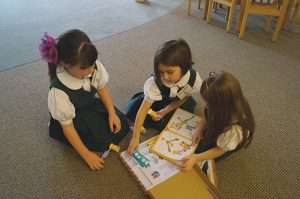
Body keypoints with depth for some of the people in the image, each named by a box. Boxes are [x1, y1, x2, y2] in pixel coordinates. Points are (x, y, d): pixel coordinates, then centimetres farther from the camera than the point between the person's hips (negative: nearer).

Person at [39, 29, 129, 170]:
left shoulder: (94, 66, -26)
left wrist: (112, 114, -12)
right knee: (102, 140, -15)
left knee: (122, 125, -3)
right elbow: (67, 126, -26)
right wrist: (87, 155, -22)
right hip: (72, 118, -4)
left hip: (90, 105, 5)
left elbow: (102, 88, -5)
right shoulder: (59, 91, -37)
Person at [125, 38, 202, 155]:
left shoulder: (194, 79, -35)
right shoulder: (155, 82, -38)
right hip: (159, 98, -1)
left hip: (176, 101, 2)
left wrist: (165, 111, -25)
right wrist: (135, 137, -36)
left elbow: (182, 98, -15)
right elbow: (144, 108, -35)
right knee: (130, 112, -13)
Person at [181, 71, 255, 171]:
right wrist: (199, 130, -20)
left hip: (229, 144, -5)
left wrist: (196, 158, -29)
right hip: (215, 130, 5)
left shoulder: (233, 130, -46)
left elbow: (220, 150, -27)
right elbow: (207, 117, -8)